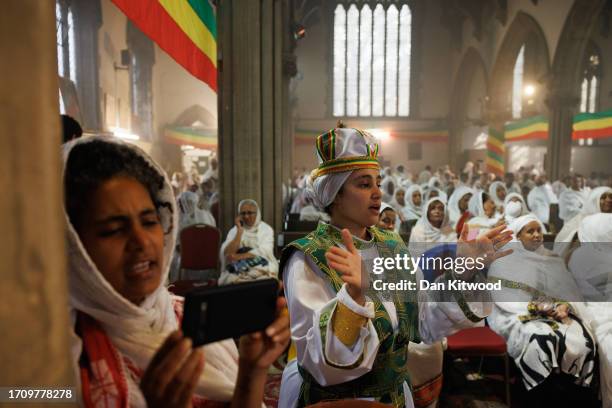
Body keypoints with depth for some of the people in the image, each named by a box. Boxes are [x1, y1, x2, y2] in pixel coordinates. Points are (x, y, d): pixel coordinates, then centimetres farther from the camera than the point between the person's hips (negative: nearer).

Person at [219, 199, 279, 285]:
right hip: (237, 269, 1)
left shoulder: (266, 229, 6)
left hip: (262, 267, -1)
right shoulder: (234, 230, 12)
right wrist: (240, 231, -6)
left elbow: (263, 252, -10)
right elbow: (227, 254, -4)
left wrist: (238, 256, -15)